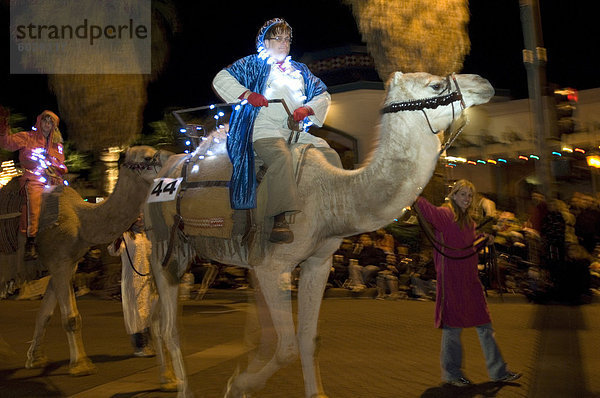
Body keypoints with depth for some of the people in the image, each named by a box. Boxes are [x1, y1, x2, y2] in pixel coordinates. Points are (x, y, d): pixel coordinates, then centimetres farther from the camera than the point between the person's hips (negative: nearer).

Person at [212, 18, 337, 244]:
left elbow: (323, 94, 24)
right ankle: (280, 220, -40)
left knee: (330, 155, -13)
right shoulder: (254, 64, 15)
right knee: (281, 157, -36)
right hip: (265, 130, -6)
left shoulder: (299, 70, 29)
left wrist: (307, 109, 2)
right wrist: (246, 94, -11)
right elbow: (221, 79, 6)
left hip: (297, 130, 6)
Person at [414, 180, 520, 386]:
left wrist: (484, 239, 8)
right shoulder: (444, 214, -8)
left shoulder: (468, 220, 15)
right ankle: (451, 373, 19)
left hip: (470, 277, 8)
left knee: (484, 323, 12)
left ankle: (497, 371, 24)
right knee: (453, 325, 2)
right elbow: (427, 209, -26)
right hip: (451, 278, -8)